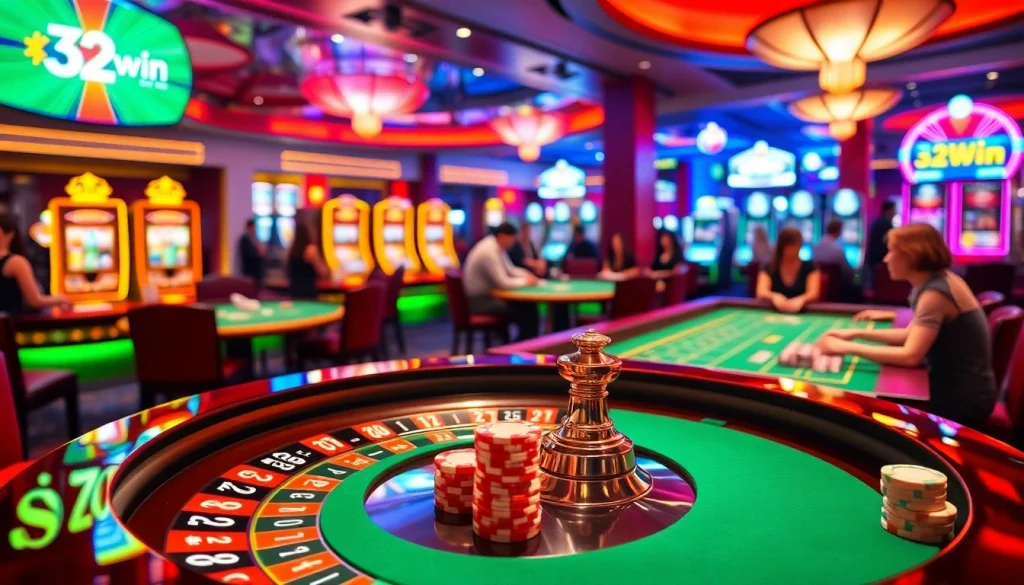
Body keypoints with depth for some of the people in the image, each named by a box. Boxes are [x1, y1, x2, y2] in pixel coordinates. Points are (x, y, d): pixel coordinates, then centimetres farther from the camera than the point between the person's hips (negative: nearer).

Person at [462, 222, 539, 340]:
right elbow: (504, 283, -25)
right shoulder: (489, 251, -24)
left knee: (528, 305, 0)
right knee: (525, 311, -15)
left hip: (489, 294, 10)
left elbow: (509, 269, 18)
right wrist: (526, 281, -11)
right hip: (480, 300, -10)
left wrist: (527, 275, 0)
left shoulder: (497, 246, 5)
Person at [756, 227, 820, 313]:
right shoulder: (770, 269, 4)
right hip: (774, 313, 1)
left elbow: (814, 294, -11)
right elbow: (761, 292, -12)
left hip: (801, 313, -1)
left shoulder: (809, 268, 4)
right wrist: (774, 296, -35)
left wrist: (801, 299, -34)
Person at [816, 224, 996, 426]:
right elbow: (911, 334, 11)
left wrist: (849, 348, -25)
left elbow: (910, 356, -30)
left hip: (962, 399, -8)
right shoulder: (936, 282, 6)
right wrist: (856, 333, 2)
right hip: (955, 388, 8)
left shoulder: (935, 293, -24)